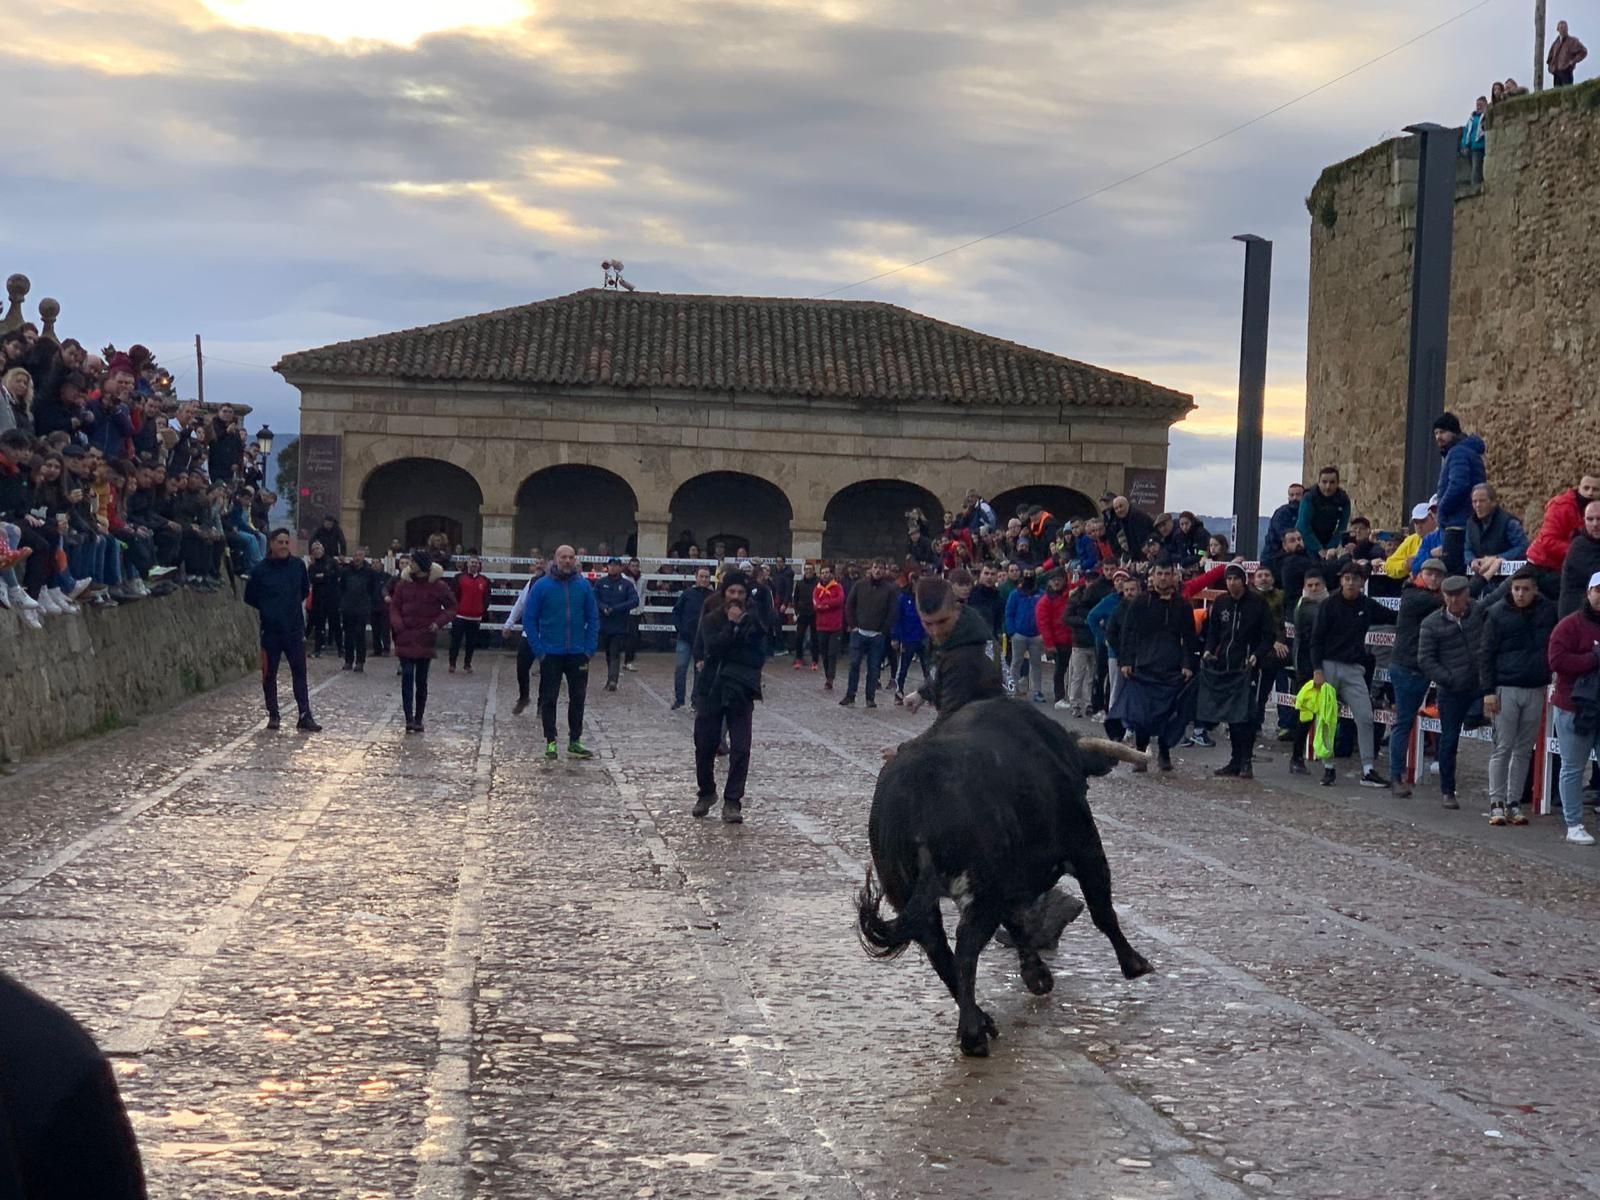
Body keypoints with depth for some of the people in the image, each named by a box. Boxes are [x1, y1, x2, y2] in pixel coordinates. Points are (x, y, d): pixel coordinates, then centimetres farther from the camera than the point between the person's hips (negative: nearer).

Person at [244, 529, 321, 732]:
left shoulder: (297, 565, 0)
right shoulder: (261, 569, -6)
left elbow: (305, 591, 17)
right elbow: (250, 598, 6)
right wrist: (267, 610, 5)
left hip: (295, 629, 1)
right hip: (270, 630, -1)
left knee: (299, 672, -2)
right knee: (269, 674, 7)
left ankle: (305, 717, -3)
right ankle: (273, 715, 19)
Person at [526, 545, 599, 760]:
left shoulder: (583, 585, 1)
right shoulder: (542, 586, -5)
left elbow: (593, 618, 6)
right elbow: (529, 619, -3)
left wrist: (590, 648, -2)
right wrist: (538, 650, -9)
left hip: (578, 653, 2)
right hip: (550, 654, -2)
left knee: (578, 698, 8)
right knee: (549, 699, 4)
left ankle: (574, 742, 18)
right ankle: (550, 742, 12)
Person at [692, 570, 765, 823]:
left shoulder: (754, 622, 1)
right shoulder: (711, 620, 3)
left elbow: (759, 657, -7)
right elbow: (713, 647, -15)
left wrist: (727, 652, -13)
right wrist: (732, 625, -16)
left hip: (741, 691, -1)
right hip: (711, 689, 1)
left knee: (740, 750, -7)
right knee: (705, 746, 7)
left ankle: (732, 801, 2)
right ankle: (706, 792, 28)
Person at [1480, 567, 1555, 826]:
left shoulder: (1548, 612, 4)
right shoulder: (1497, 614, -3)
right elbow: (1486, 655, -2)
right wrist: (1488, 691, -8)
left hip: (1536, 690, 3)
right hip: (1506, 689, -3)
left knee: (1524, 751, 7)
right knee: (1503, 748, -3)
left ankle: (1514, 803, 13)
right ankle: (1497, 803, 2)